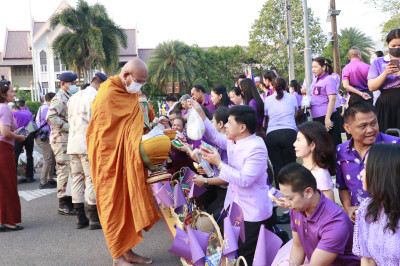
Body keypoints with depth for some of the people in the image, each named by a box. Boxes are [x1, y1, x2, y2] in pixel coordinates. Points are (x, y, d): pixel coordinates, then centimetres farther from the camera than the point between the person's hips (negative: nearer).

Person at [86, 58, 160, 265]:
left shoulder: (130, 93, 8)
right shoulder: (108, 94, -18)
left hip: (126, 156, 8)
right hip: (109, 157, -8)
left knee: (128, 200, 10)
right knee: (113, 203, 0)